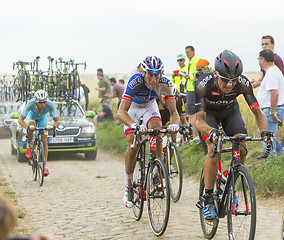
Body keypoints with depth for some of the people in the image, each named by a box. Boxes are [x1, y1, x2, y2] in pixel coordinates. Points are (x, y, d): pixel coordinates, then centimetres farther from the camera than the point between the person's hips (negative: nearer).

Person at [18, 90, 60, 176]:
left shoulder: (50, 105, -38)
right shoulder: (31, 103, -40)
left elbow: (57, 121, -36)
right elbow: (20, 119, -40)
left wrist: (53, 127, -58)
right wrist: (27, 127, -59)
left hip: (42, 118, 1)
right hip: (32, 115, -1)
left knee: (44, 141, -9)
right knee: (31, 128, -36)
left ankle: (45, 166, -3)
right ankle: (28, 147, -10)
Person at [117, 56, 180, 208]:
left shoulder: (165, 84, -30)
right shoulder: (135, 81, -38)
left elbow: (173, 111, -29)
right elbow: (121, 112, -45)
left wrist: (174, 124, -52)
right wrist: (134, 125, -64)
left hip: (149, 106, 2)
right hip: (132, 106, -2)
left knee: (157, 134, -26)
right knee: (133, 146, -16)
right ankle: (128, 186, 1)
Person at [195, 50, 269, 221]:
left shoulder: (243, 83, -32)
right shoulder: (203, 84, -38)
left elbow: (258, 112, -27)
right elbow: (199, 121, -38)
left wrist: (264, 131, -47)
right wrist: (211, 132, -60)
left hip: (230, 110, 2)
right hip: (208, 112, -2)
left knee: (242, 149, -20)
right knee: (214, 150, -25)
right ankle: (208, 200, -14)